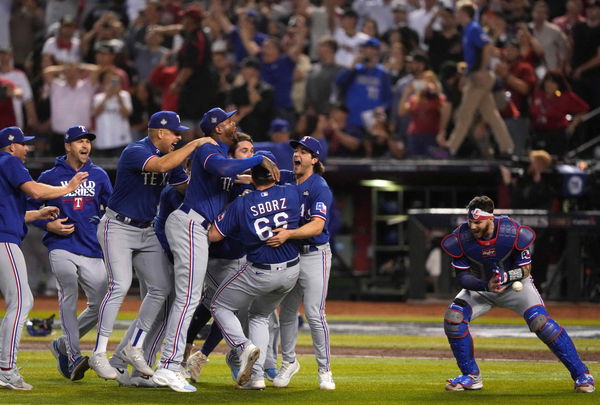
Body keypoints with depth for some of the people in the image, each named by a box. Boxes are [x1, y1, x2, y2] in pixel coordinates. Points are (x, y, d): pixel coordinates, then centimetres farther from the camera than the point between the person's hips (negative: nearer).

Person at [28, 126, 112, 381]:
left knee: (101, 305, -2)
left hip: (92, 250, 3)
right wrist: (48, 225, -6)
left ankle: (62, 345, 20)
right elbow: (31, 207, 10)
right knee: (69, 293, -23)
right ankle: (73, 358, -26)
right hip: (61, 247, -3)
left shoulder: (98, 175, 13)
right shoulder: (50, 176, 6)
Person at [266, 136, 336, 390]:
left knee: (314, 314, -10)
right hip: (289, 255, 7)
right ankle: (289, 362, 28)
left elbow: (317, 226, -23)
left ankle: (324, 370, -1)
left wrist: (289, 234, -37)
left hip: (315, 255, -7)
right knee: (287, 312, 11)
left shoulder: (319, 188, -12)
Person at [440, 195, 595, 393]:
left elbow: (525, 269, -18)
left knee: (540, 321, -22)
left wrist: (506, 277, -39)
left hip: (515, 283, -3)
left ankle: (580, 374, -12)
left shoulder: (513, 233, -28)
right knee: (453, 317, -19)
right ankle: (471, 376, 0)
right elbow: (462, 276, -18)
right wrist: (486, 286, -36)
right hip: (480, 286, 3)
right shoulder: (461, 238, -23)